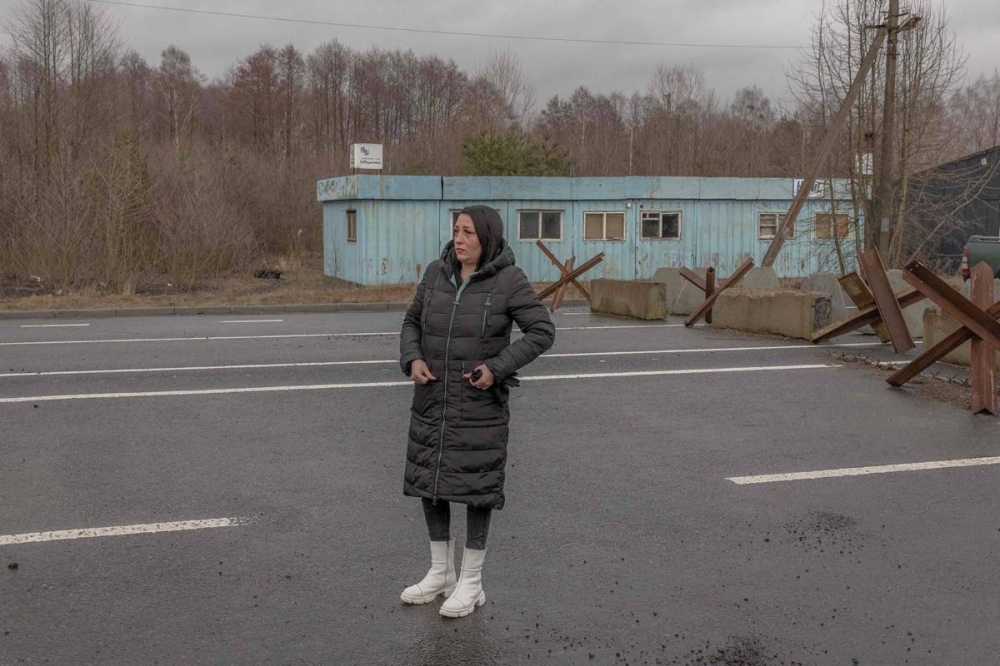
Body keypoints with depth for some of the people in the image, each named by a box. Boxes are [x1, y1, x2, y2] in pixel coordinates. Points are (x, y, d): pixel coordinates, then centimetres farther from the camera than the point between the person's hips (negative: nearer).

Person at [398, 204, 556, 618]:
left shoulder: (508, 280, -12)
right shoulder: (438, 273, 1)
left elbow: (542, 332, -12)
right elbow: (413, 323, 11)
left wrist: (497, 368, -20)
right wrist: (412, 360, -8)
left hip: (480, 401, -5)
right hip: (434, 397, 5)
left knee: (474, 485, 1)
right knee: (429, 479, 9)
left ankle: (470, 583, 15)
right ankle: (441, 573, 25)